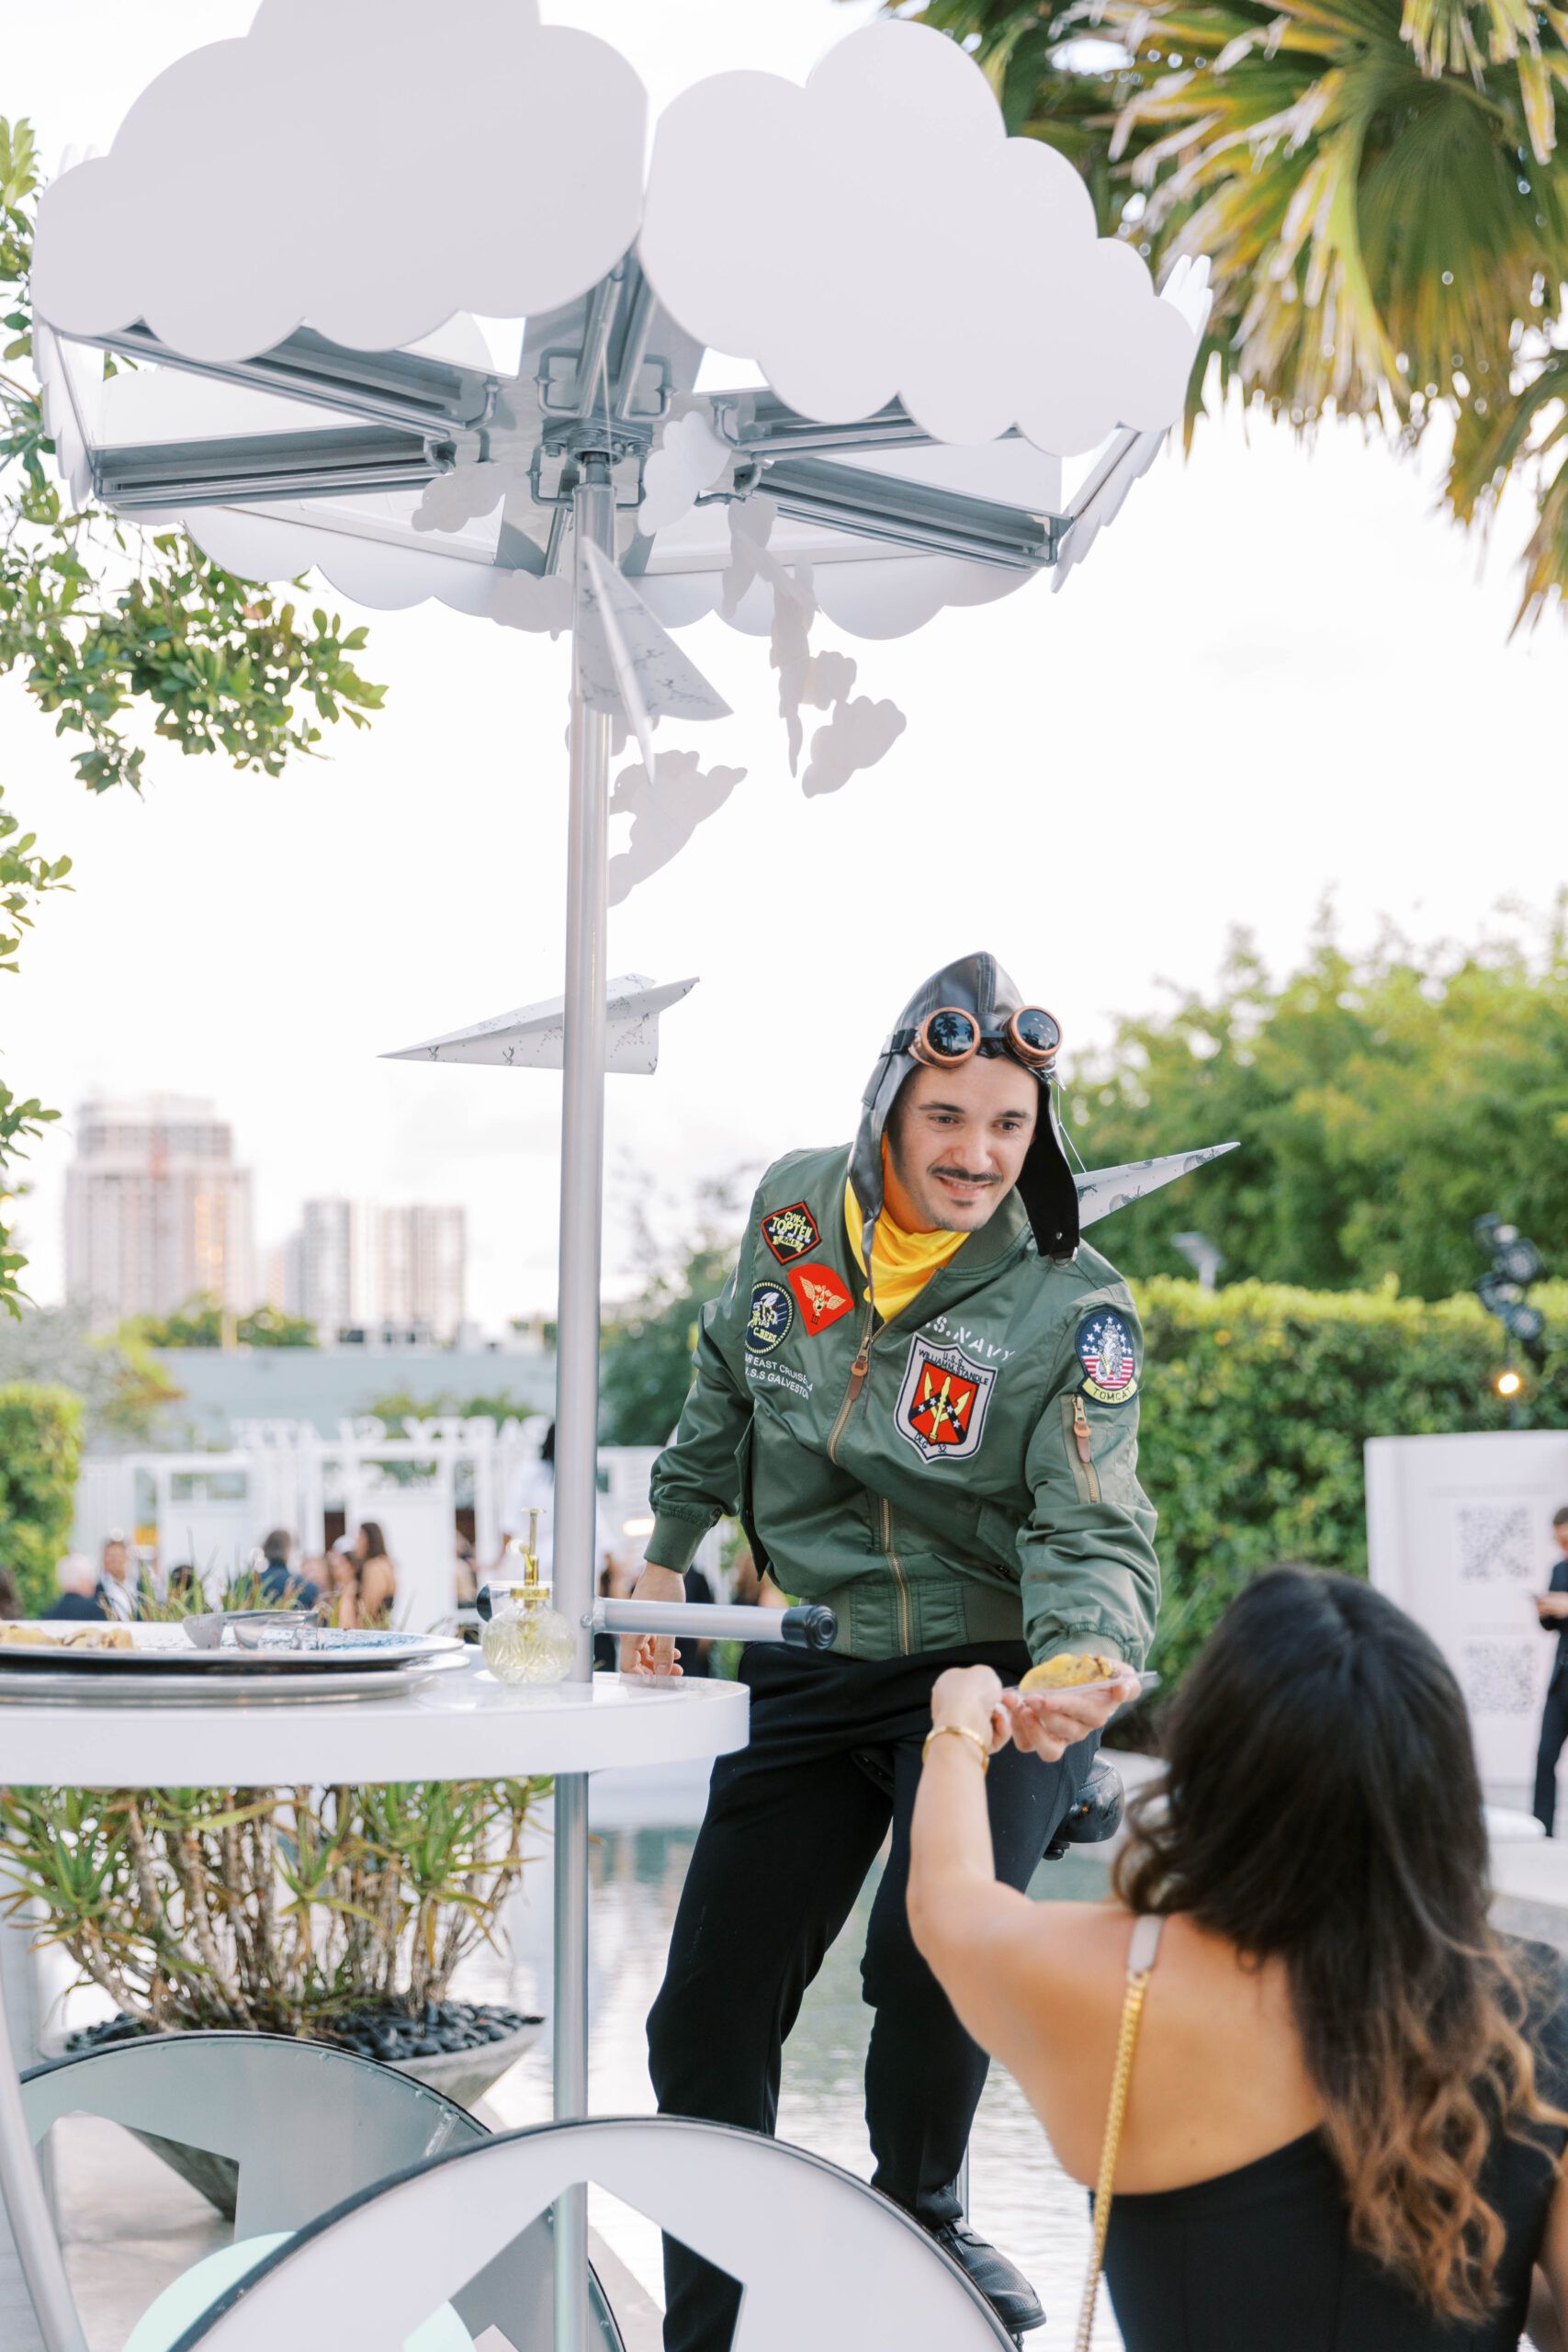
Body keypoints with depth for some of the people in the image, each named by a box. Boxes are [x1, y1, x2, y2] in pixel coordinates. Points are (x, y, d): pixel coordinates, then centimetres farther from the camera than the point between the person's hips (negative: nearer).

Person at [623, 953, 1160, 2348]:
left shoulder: (1074, 1312, -16)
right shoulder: (794, 1211, -4)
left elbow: (1091, 1531, -22)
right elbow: (729, 1379, 15)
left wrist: (1089, 1660, -43)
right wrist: (670, 1548, 19)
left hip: (994, 1674, -3)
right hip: (811, 1670, 4)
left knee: (933, 1968, -21)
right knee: (708, 2019, 4)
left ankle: (921, 2211, 12)